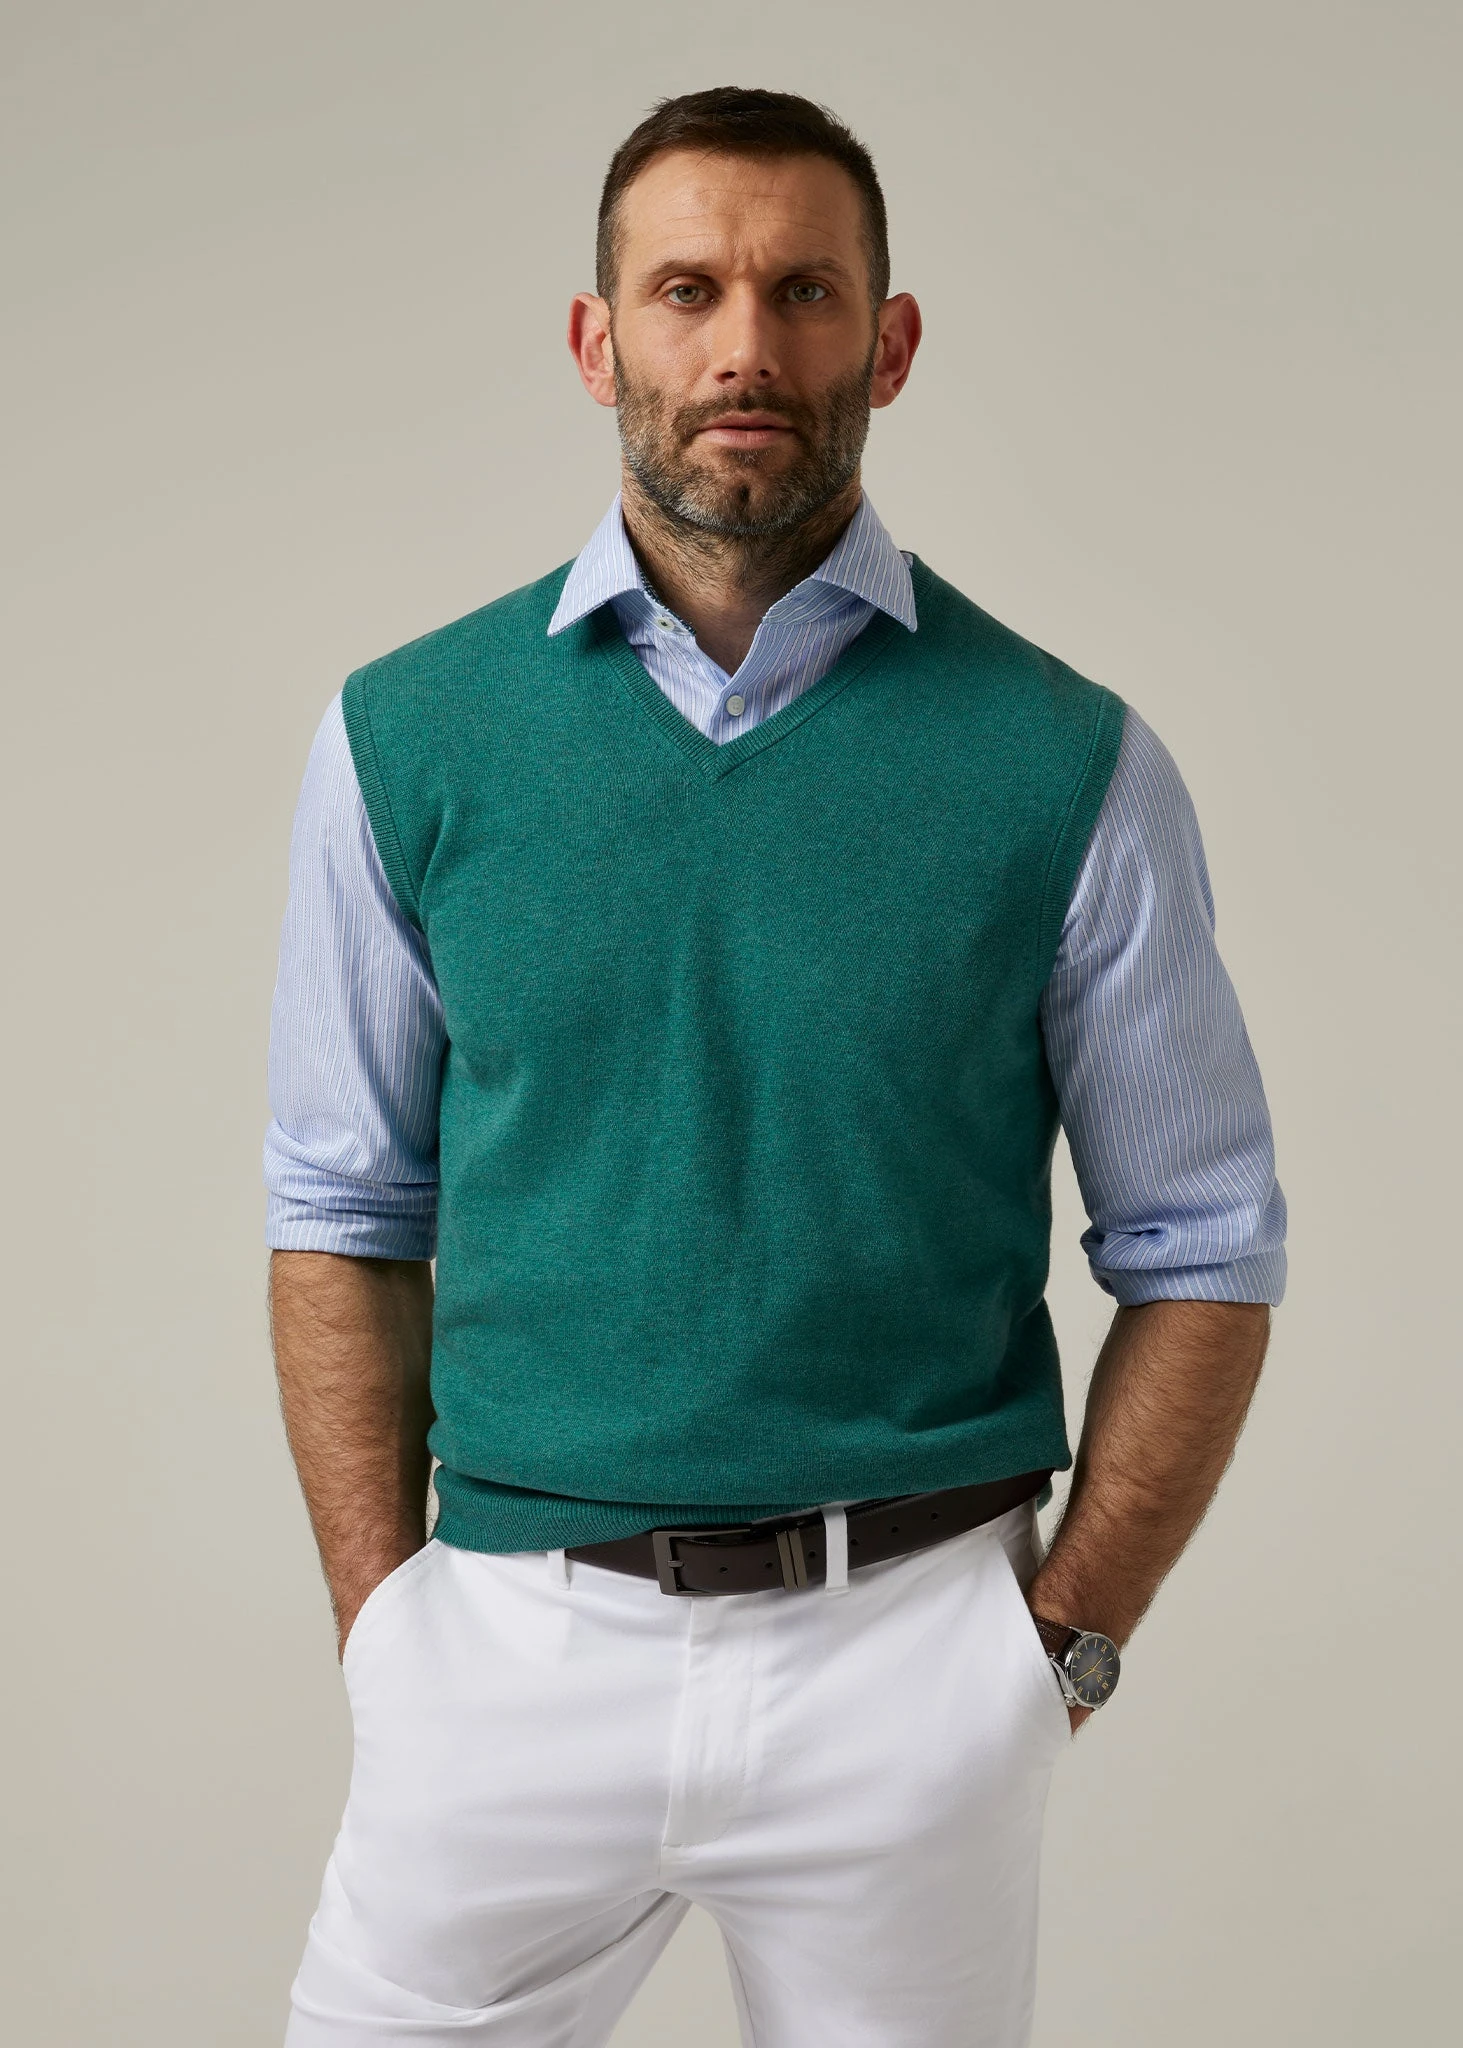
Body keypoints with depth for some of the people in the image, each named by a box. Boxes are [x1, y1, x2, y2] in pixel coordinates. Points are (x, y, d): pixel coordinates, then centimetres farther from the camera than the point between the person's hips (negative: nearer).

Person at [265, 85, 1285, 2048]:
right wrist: (382, 1618, -1)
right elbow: (345, 1219, 5)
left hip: (911, 1655, 0)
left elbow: (1200, 1253, 2)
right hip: (513, 1642, 1)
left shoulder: (1070, 766, -4)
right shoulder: (406, 739, 1)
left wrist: (1064, 1642, -3)